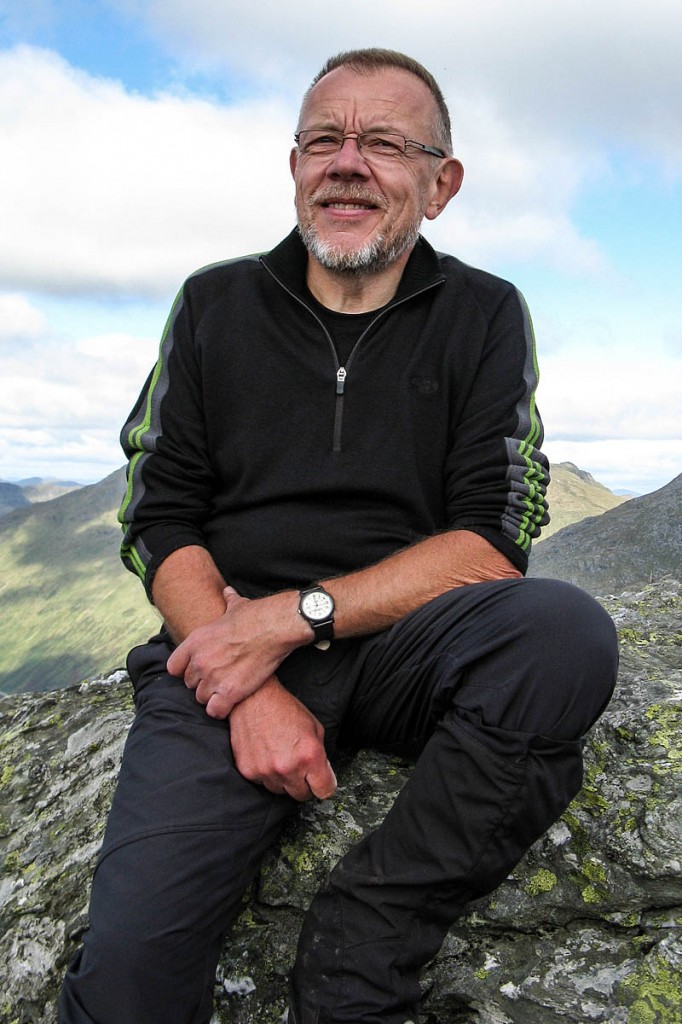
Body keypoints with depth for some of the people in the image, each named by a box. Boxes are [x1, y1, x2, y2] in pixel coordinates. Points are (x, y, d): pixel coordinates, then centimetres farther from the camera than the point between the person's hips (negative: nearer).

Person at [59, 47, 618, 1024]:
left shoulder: (484, 315, 6)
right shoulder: (215, 305, 9)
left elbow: (496, 539, -4)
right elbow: (158, 522, 3)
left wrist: (295, 615, -15)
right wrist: (254, 688, -13)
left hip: (406, 643, 1)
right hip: (227, 647, 0)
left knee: (568, 632, -31)